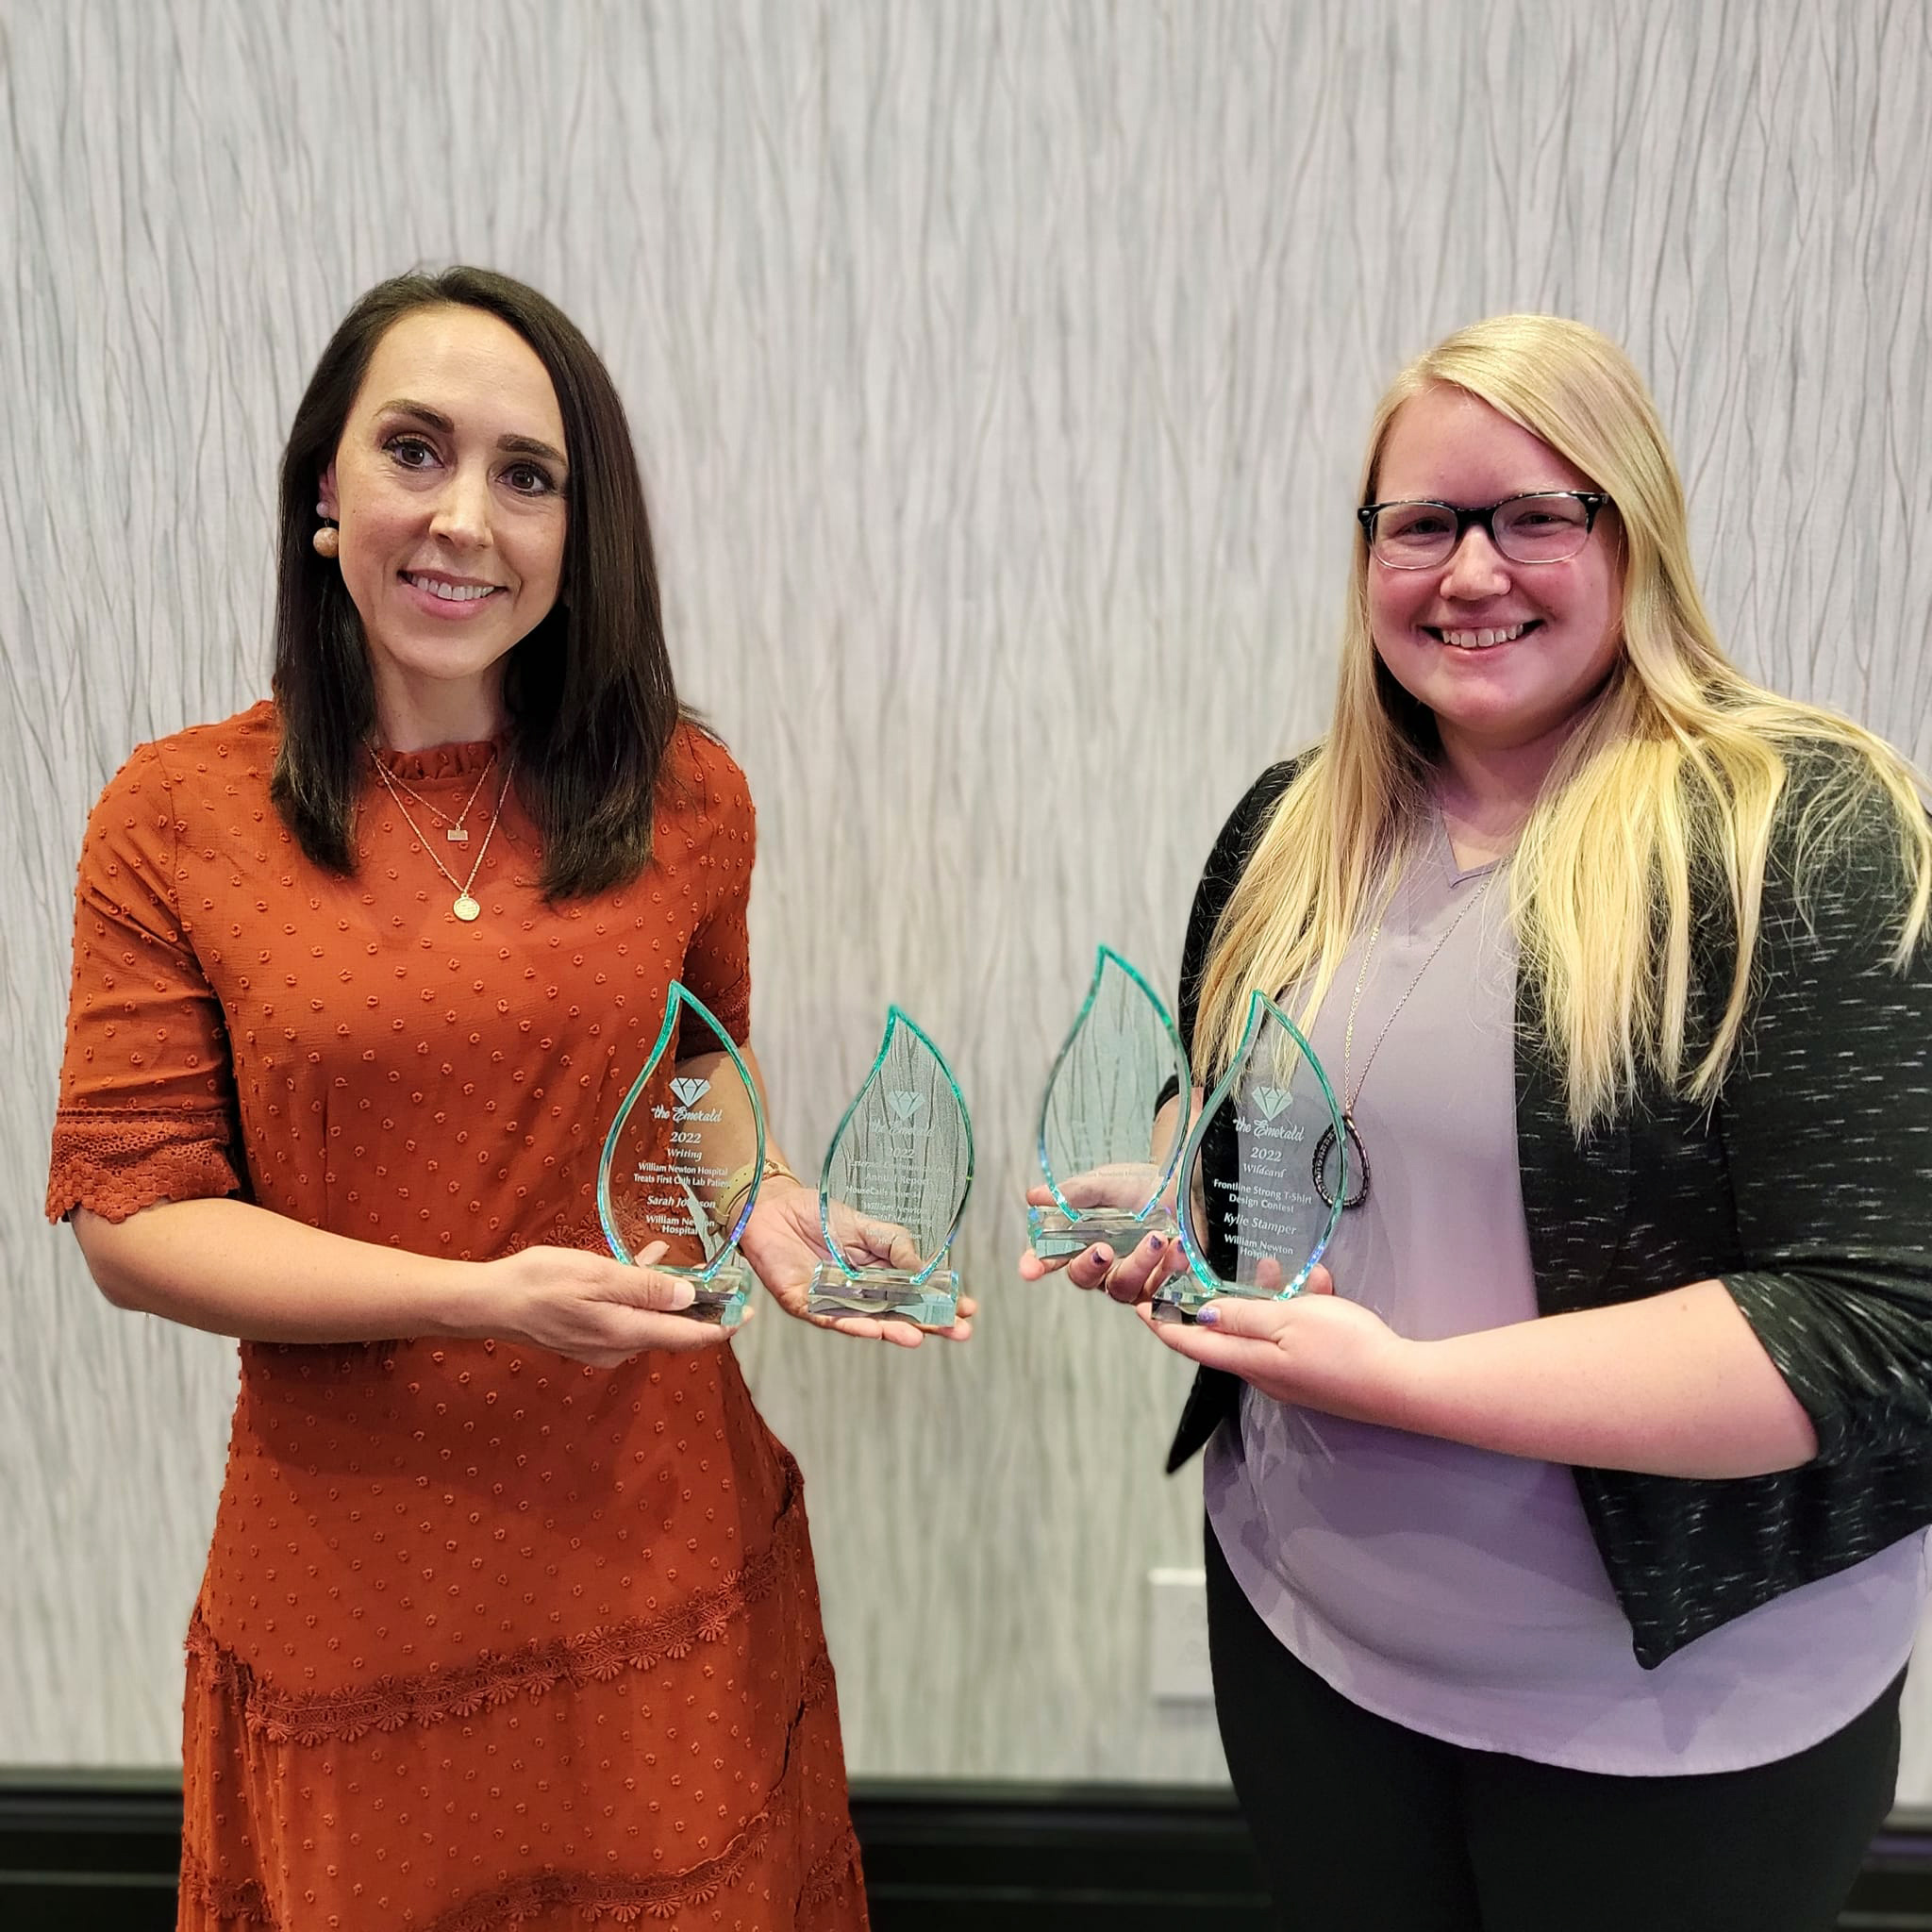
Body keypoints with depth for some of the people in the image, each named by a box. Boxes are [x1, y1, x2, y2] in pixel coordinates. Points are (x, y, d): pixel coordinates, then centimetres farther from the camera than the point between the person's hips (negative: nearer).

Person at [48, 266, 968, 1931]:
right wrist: (483, 1297, -20)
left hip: (666, 1545, 2)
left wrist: (757, 1200, -8)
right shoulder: (175, 818, -8)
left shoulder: (685, 794, -4)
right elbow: (130, 1214, -8)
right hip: (354, 1576, -1)